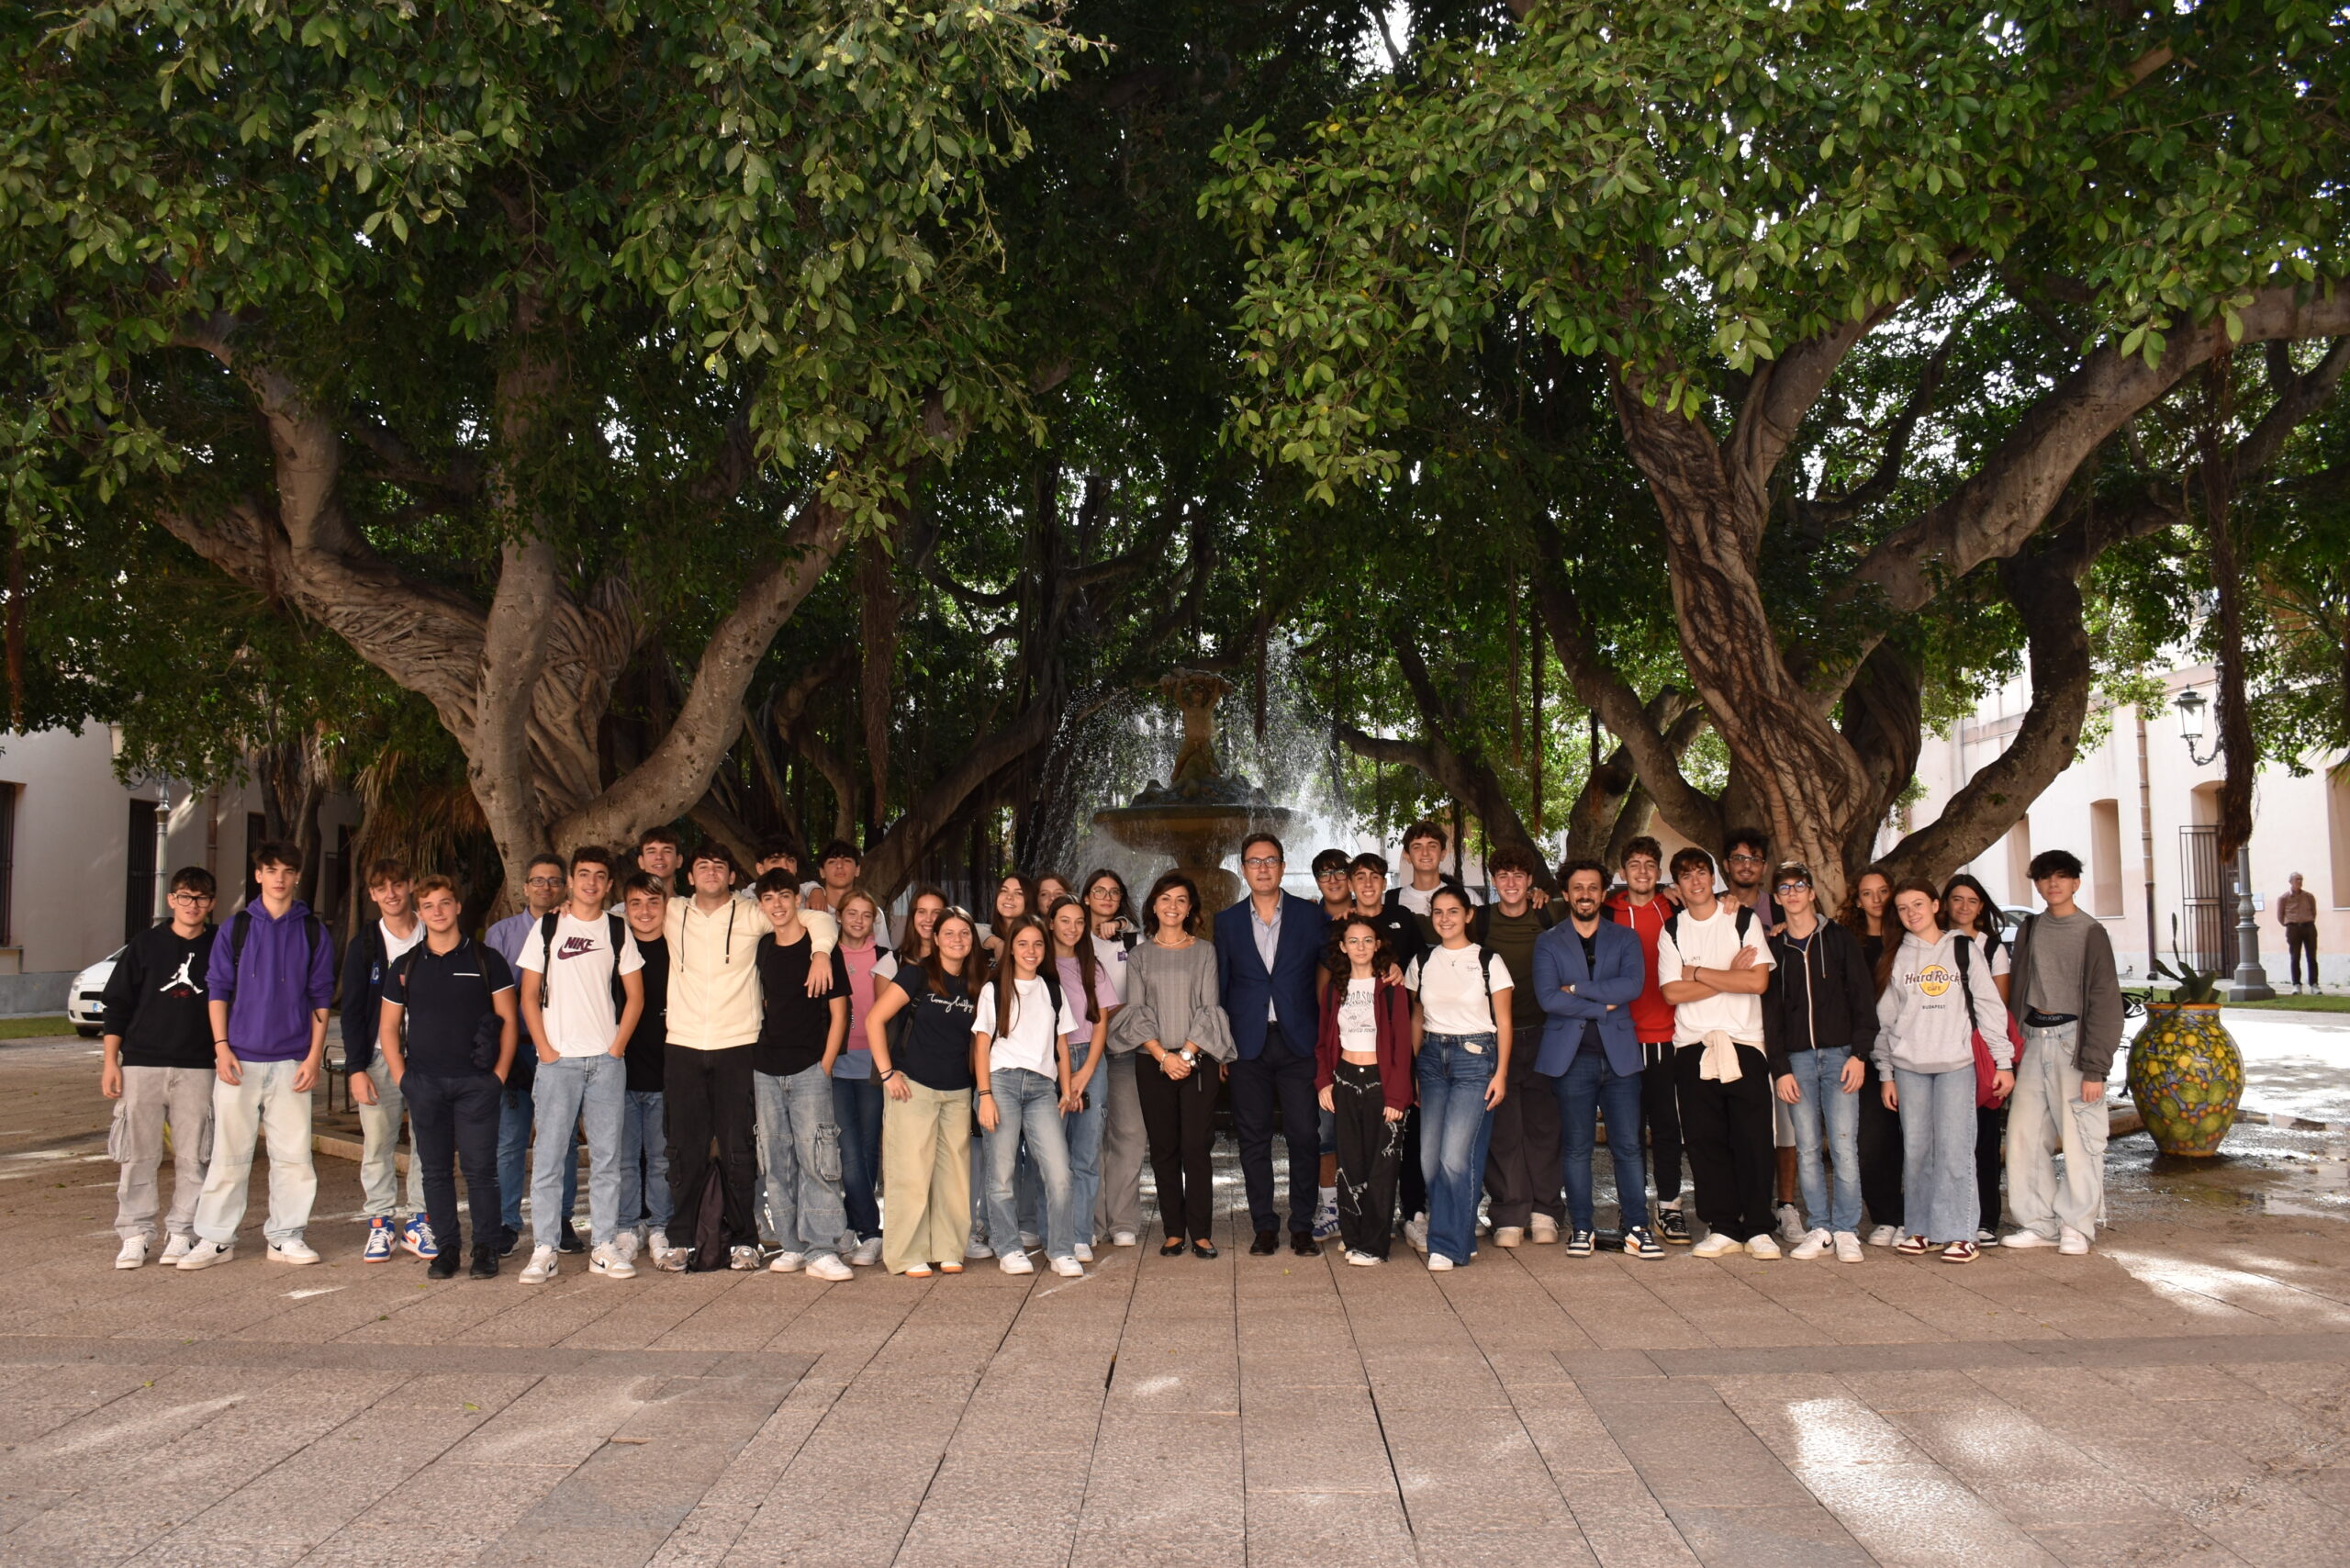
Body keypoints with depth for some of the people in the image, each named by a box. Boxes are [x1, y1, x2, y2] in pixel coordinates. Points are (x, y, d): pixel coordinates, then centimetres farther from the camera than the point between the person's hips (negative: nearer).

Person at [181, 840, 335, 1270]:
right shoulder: (236, 928, 5)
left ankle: (286, 1237, 12)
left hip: (292, 1062, 0)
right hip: (239, 1059, 0)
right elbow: (217, 990, 5)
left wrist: (314, 1056, 0)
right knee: (228, 1155, 4)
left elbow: (321, 998, 7)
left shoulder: (313, 931, 6)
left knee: (293, 1155, 2)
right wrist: (222, 1048, -4)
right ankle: (215, 1239, 12)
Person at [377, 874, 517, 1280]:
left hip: (476, 1082, -3)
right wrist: (401, 1077, 4)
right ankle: (445, 1246, 14)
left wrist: (499, 1074, -4)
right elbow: (388, 1027, 15)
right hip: (424, 1083, 3)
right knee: (435, 1169, 6)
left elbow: (509, 1020, 4)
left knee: (480, 1167, -4)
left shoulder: (486, 960, 5)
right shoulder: (405, 966, 12)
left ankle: (485, 1247, 4)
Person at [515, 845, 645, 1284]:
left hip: (606, 1060, 2)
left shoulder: (618, 931, 8)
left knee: (606, 1156, 3)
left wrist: (617, 1048, 0)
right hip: (558, 1058, -1)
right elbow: (529, 994, 3)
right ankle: (544, 1250, 3)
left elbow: (635, 996, 10)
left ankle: (603, 1247, 10)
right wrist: (545, 1049, -5)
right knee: (549, 1154, -3)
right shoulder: (547, 927, 4)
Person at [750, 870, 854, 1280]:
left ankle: (821, 1250, -8)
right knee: (776, 1161, 6)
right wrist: (754, 1055, 11)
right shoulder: (762, 948, 11)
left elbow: (839, 1012, -3)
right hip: (766, 1069, 5)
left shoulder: (820, 949, -3)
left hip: (809, 1067, -5)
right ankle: (790, 1246, 14)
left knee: (815, 1158, -10)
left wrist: (824, 1067, -8)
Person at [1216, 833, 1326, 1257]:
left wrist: (1325, 1035, 0)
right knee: (1253, 1138, 4)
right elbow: (1220, 985, 11)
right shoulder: (1227, 921, 9)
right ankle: (1264, 1226, 13)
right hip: (1249, 1044, 1)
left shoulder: (1311, 915, 5)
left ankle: (1302, 1226, 10)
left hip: (1299, 1042, -1)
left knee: (1304, 1135, -2)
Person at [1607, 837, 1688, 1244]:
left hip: (1667, 1035, 0)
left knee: (1668, 1124, 2)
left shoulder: (1676, 911, 8)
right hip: (1622, 1037, 0)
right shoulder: (1608, 913, 5)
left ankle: (1669, 1207, 11)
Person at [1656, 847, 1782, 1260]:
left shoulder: (1744, 920, 4)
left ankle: (1758, 1229, 7)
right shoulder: (1671, 930, 9)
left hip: (1744, 1045, -1)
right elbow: (1672, 992, -4)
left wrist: (1697, 972, -6)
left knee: (1753, 1140, -3)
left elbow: (1757, 981, -9)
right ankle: (1723, 1228, 10)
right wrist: (1729, 976, -7)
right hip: (1693, 1050, 2)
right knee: (1705, 1141, 2)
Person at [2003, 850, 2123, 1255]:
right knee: (2024, 1135, 3)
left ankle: (2076, 1224, 7)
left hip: (2072, 1038, -5)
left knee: (2080, 1137, -5)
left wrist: (2095, 1067, -13)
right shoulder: (2030, 930, 13)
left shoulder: (2090, 932, -3)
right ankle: (2039, 1222, 13)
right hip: (2034, 1039, 5)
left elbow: (2104, 1001, -7)